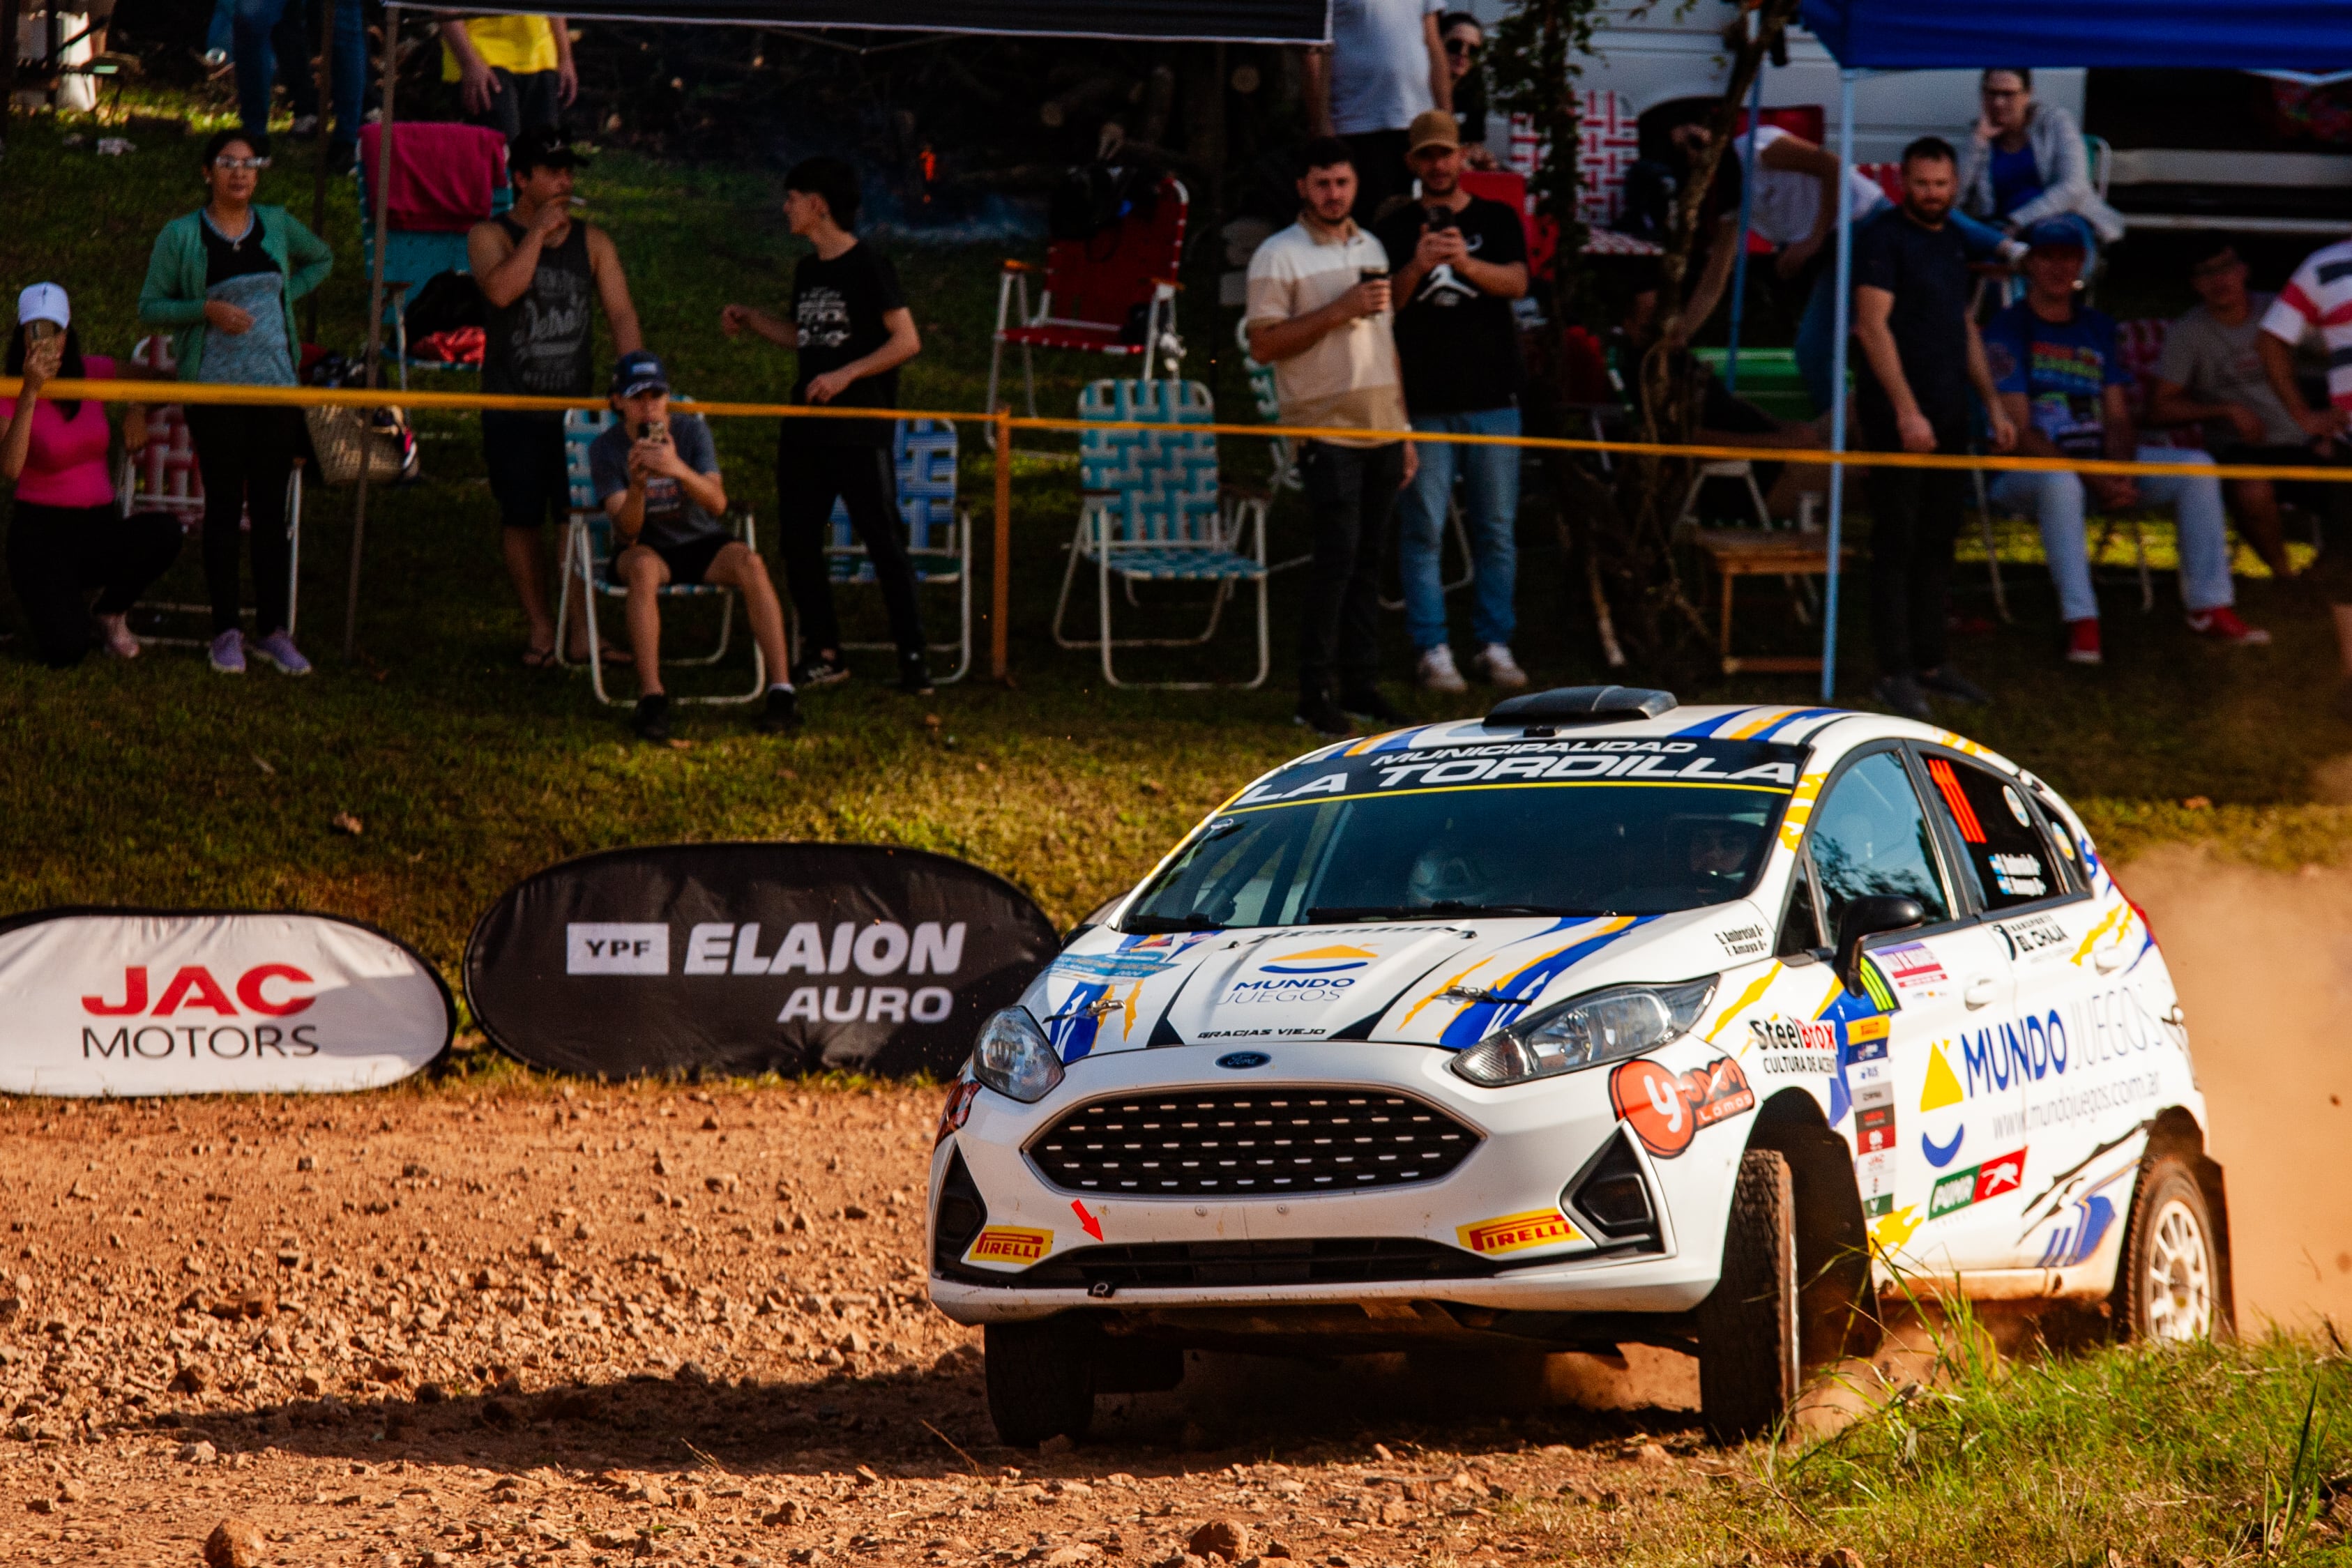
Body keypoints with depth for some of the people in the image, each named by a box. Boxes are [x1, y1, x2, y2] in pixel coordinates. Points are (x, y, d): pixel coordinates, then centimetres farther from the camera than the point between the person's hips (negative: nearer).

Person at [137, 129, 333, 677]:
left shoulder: (277, 226, 6)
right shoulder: (181, 236, -3)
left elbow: (322, 260, 25)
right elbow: (150, 306, -2)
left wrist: (286, 295, 8)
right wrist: (207, 310, -17)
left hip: (276, 383, 3)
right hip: (215, 385, -3)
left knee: (271, 508, 4)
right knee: (224, 507, 0)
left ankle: (272, 629, 10)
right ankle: (226, 632, 6)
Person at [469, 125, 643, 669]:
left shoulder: (592, 242, 9)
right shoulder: (491, 237, 0)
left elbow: (621, 314, 5)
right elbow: (502, 290, -21)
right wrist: (539, 231, -16)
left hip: (575, 407, 2)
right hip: (513, 410, -2)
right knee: (520, 521, 2)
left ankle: (581, 633, -1)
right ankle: (540, 629, 12)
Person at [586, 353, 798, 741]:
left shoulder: (692, 431, -7)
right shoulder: (606, 449, -8)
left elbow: (717, 504, -21)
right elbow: (627, 532, -16)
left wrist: (679, 470, -39)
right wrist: (637, 485, -35)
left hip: (701, 542, 1)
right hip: (646, 548, -1)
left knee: (749, 562, -30)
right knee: (642, 567, -37)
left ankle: (781, 687, -33)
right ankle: (651, 697, -42)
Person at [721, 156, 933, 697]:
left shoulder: (869, 267, -10)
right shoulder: (808, 271, 12)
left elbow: (907, 341, -13)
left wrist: (847, 374, -20)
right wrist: (750, 320, 16)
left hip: (860, 431, -8)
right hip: (805, 428, 8)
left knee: (883, 541, -7)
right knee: (798, 538, 7)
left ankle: (912, 658, -6)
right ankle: (823, 653, 15)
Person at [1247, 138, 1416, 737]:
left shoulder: (1371, 249, 16)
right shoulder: (1279, 256, -4)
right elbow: (1264, 345, -12)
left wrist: (1404, 430, 19)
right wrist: (1339, 311, -19)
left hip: (1381, 429, 6)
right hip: (1327, 429, -6)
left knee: (1368, 555, 7)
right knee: (1338, 554, -11)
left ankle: (1361, 682, 11)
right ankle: (1315, 693, -7)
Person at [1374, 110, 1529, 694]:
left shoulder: (1497, 221, 9)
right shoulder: (1394, 230, 8)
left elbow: (1516, 282, -7)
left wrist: (1466, 263, -26)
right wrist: (1417, 268, -20)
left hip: (1492, 398, 1)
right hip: (1422, 400, -1)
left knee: (1497, 530, 4)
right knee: (1423, 530, -3)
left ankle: (1494, 645, 11)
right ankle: (1432, 650, 0)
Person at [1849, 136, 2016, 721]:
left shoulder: (1953, 242, 16)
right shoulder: (1884, 238, -9)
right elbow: (1873, 326, -16)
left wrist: (1993, 407, 20)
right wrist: (1906, 410, -21)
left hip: (1948, 416, 8)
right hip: (1897, 418, -8)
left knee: (1937, 543, 11)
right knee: (1896, 544, -6)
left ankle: (1929, 662, 18)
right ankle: (1895, 673, -5)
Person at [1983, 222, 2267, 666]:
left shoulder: (2098, 328, 15)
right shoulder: (2007, 330, -5)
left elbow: (2118, 417, 10)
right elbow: (2020, 431, -13)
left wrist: (2120, 472, -12)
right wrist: (2092, 479, -21)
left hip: (2101, 460, 6)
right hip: (2028, 464, -6)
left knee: (2197, 470, -11)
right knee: (2060, 482, -41)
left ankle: (2209, 608, -12)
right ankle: (2081, 623, -40)